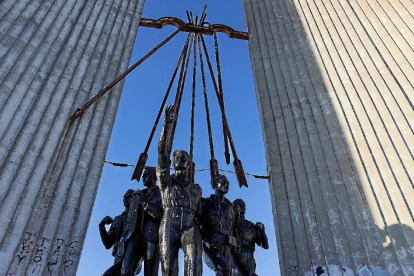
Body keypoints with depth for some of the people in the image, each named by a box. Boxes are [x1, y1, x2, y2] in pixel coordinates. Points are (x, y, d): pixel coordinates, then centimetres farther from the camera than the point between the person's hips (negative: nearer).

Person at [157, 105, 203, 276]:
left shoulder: (196, 188, 27)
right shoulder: (166, 180, 19)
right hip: (169, 227, -1)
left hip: (190, 228, 2)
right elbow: (162, 153, 5)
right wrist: (167, 125, -3)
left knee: (194, 262, -26)